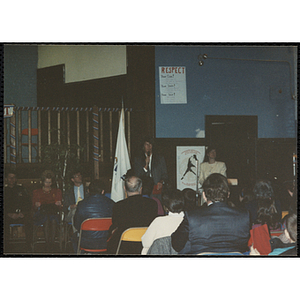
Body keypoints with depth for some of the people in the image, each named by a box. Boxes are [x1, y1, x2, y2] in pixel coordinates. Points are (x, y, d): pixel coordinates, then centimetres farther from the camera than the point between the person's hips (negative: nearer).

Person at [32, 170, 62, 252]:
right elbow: (34, 207, 14)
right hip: (41, 214, 0)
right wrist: (37, 205, -9)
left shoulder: (57, 191, 23)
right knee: (47, 220, -37)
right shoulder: (37, 192, 22)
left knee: (53, 220, -37)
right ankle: (47, 243, -40)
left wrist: (58, 204, -7)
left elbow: (59, 208, 17)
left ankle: (52, 243, -38)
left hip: (53, 213, 1)